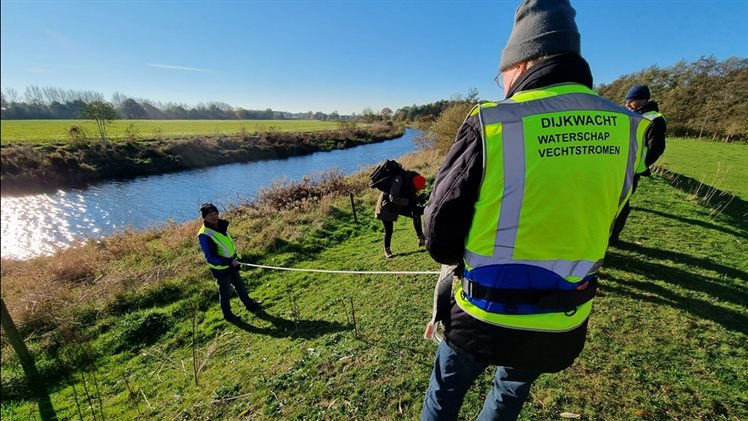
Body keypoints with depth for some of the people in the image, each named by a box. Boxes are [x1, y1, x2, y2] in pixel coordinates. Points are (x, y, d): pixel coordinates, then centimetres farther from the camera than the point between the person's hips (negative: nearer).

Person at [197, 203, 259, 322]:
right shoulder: (204, 235, -26)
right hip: (221, 269, -7)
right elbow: (210, 258, -27)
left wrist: (235, 257, 14)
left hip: (232, 264, 7)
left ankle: (249, 304, 42)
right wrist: (229, 262, -34)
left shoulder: (221, 225, -2)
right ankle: (227, 314, 34)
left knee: (240, 286, 22)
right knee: (225, 292, 12)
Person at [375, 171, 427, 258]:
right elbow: (393, 198, -40)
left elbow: (412, 197, 0)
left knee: (416, 214, -5)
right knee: (389, 229, -2)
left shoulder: (410, 183, -10)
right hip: (387, 206, -7)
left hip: (399, 205, 7)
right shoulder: (399, 180, -33)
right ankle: (387, 250, 19)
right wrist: (409, 202, -40)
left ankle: (421, 239, 1)